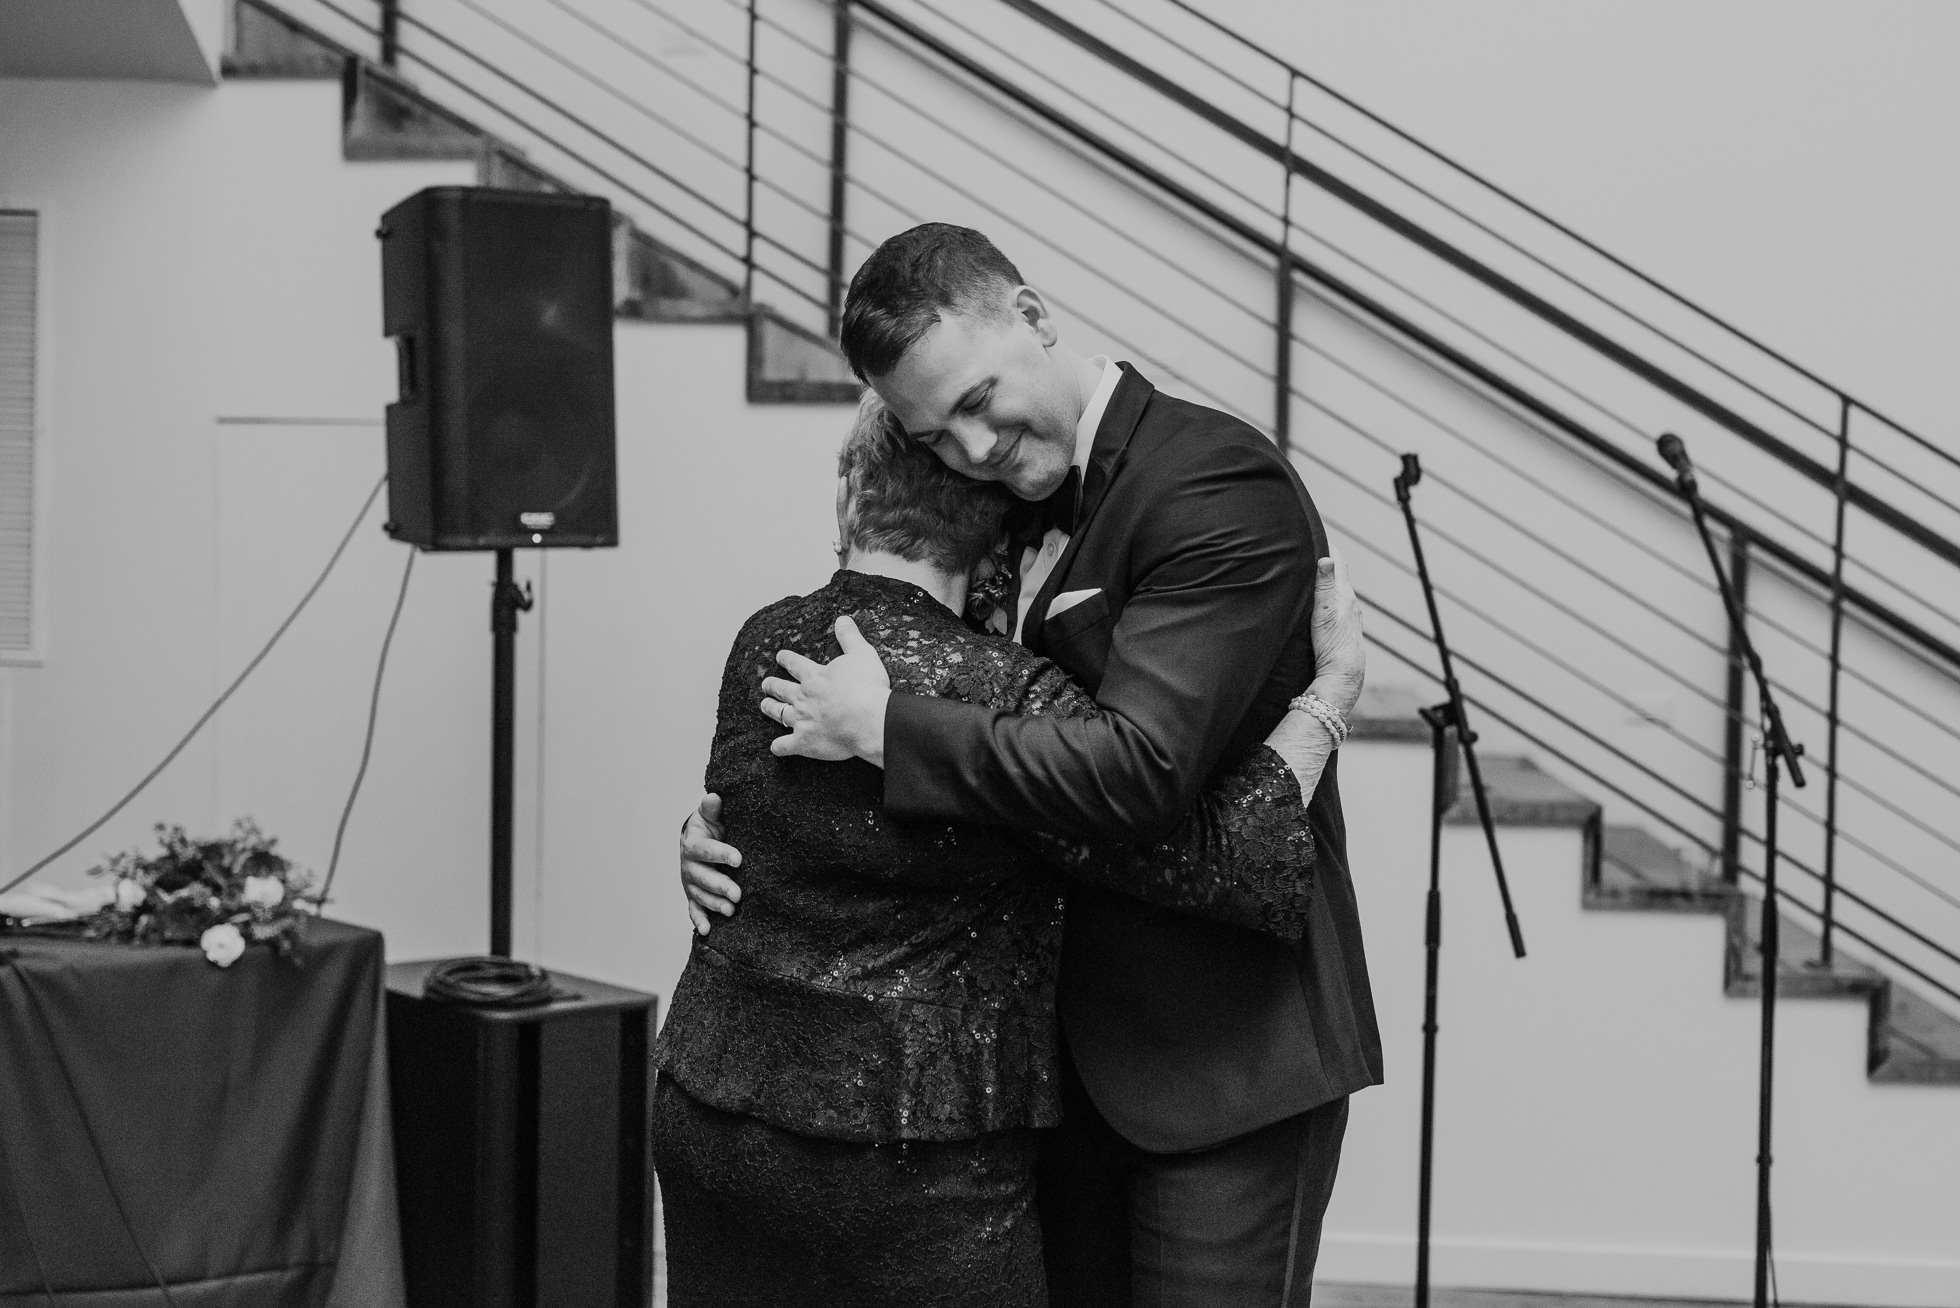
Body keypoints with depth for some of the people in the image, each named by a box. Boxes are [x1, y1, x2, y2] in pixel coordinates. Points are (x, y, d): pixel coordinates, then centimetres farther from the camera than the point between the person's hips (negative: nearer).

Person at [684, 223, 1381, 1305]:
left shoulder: (1222, 488, -19)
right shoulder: (1020, 505, 7)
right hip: (1074, 1046, 8)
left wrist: (886, 727, -21)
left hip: (1228, 1052, -8)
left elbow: (1138, 768, -30)